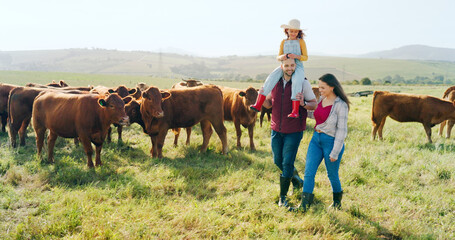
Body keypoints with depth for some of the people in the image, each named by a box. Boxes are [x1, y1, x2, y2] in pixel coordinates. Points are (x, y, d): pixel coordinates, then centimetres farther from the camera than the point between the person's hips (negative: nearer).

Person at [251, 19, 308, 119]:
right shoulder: (284, 42, 15)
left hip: (297, 66, -3)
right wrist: (281, 57, -10)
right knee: (271, 78, -22)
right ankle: (258, 105, -24)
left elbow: (305, 57, 4)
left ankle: (295, 111, -34)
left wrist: (296, 56, -17)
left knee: (297, 81, -35)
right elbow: (278, 57, 16)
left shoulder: (301, 41, 6)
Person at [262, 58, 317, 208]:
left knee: (287, 163, -4)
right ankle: (297, 181, 41)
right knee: (278, 161, 14)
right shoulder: (275, 82, 3)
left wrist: (303, 104, -28)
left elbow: (314, 105, -7)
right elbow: (269, 104, 11)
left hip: (294, 131, -5)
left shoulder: (303, 83, -10)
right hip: (276, 129, 5)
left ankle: (283, 197, 9)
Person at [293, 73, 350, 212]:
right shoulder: (321, 99, 4)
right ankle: (304, 204, 5)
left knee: (332, 175, 11)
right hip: (316, 139, 6)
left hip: (331, 141, -6)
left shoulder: (341, 105, -15)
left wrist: (335, 153, -14)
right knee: (309, 172, 0)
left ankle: (337, 200, 36)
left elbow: (342, 130, -14)